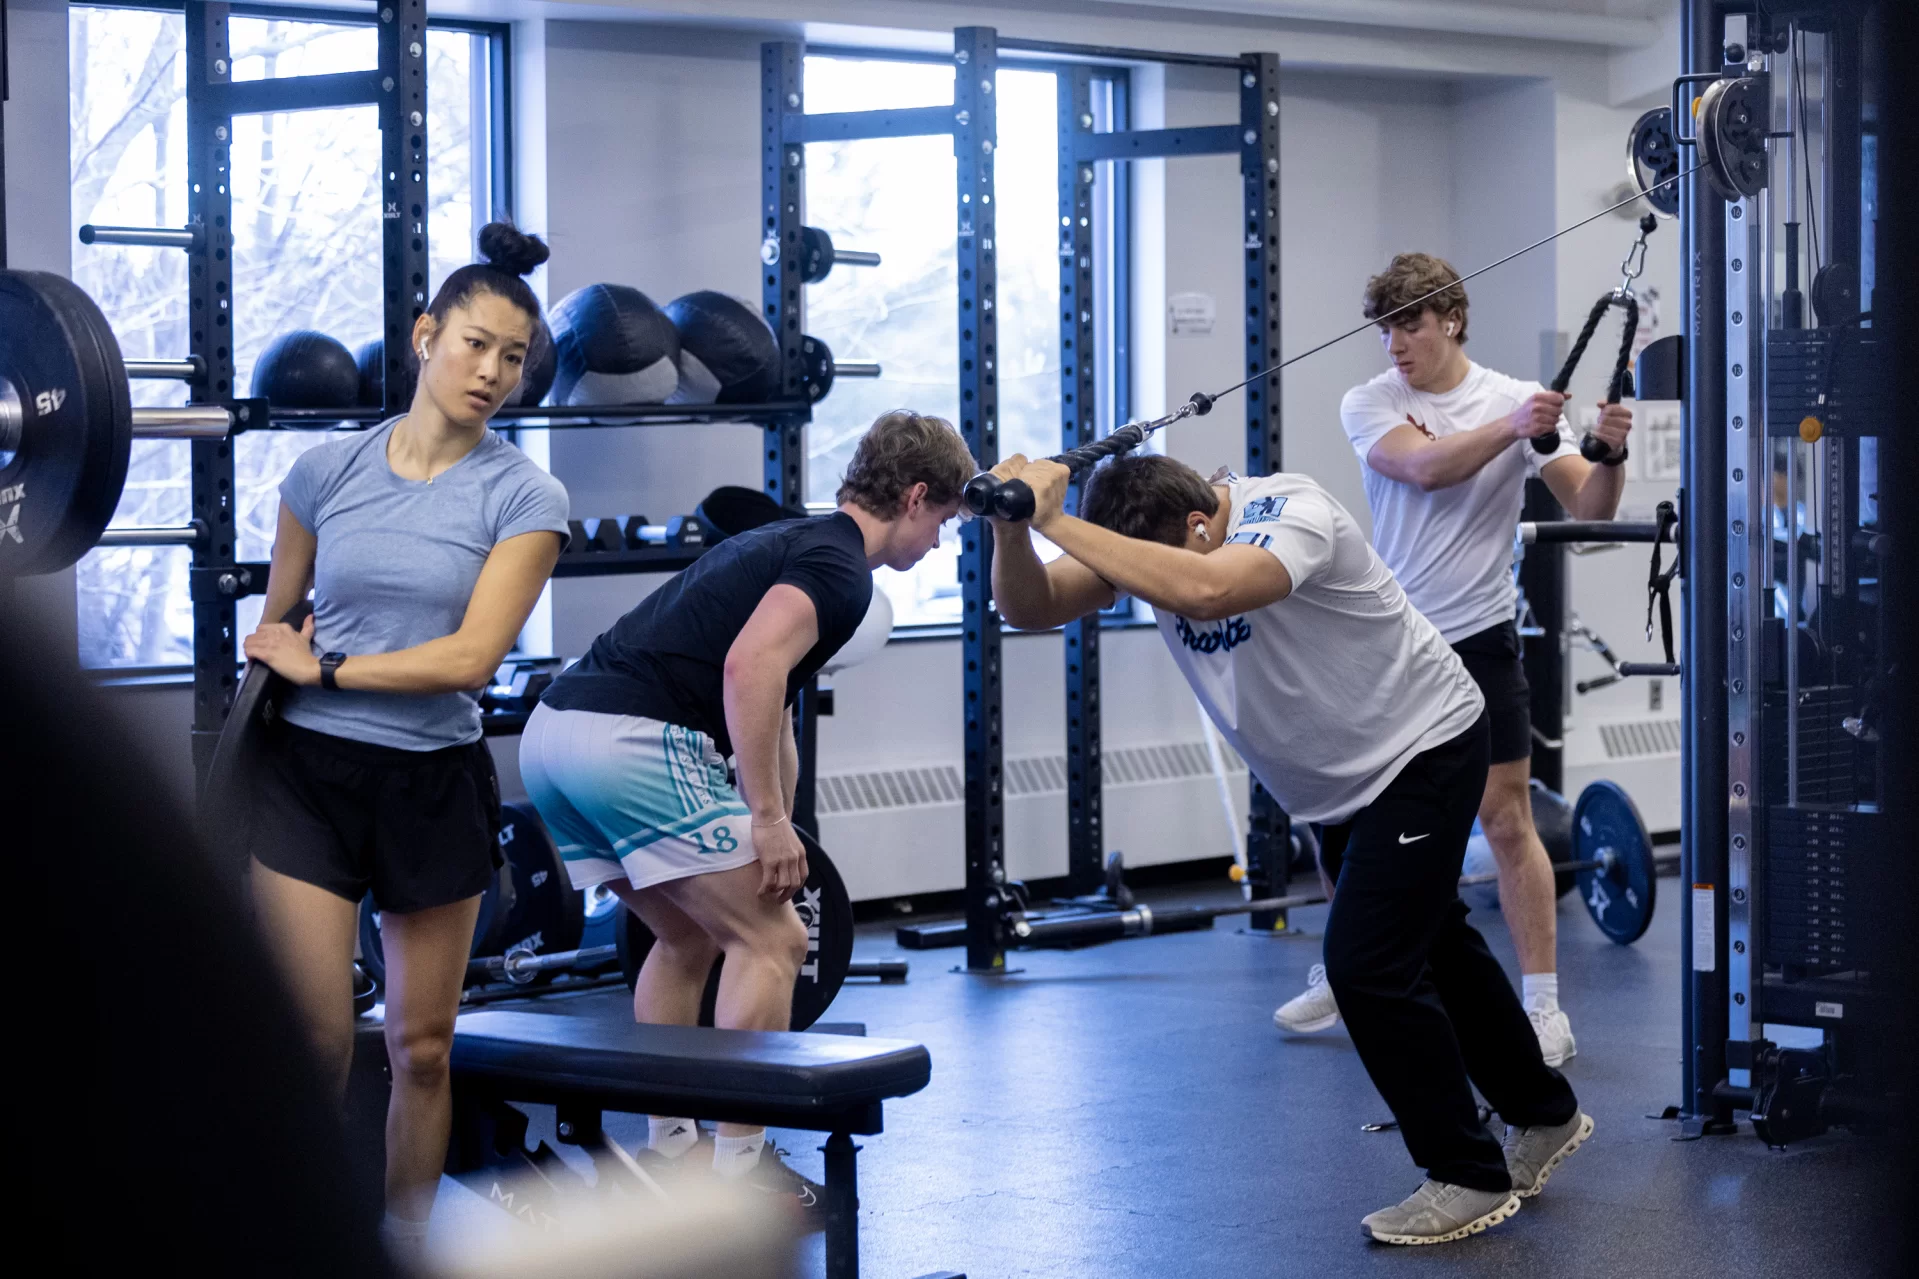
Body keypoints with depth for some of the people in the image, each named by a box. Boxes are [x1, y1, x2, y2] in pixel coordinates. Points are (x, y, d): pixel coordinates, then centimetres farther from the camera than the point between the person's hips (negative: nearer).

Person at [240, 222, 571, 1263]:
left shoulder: (521, 497, -4)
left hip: (436, 780, 0)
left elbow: (470, 657, -12)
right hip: (306, 773, 0)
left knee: (421, 1047, 8)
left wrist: (323, 668, -9)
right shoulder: (326, 472, 1)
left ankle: (405, 1245, 21)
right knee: (314, 1037, -11)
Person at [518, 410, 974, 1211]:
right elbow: (750, 666, -19)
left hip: (552, 736, 10)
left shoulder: (791, 545, 29)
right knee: (771, 941, 1)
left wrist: (773, 832, 46)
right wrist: (768, 820, -15)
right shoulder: (839, 567, -2)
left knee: (688, 939, 25)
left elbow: (769, 704, 39)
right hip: (635, 744, -10)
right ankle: (738, 1174, 4)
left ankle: (668, 1155, 27)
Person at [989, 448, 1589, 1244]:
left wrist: (1055, 521, -53)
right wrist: (1013, 528, -42)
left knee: (1367, 960, -15)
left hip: (1423, 748, -9)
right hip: (1342, 780, 9)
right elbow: (1032, 606, -22)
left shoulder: (1290, 516, -34)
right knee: (1427, 946, 22)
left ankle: (1470, 1178, 0)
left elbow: (1201, 590, -54)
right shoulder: (1155, 540, -13)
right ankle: (1544, 1116, 42)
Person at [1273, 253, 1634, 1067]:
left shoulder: (1517, 401, -3)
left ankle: (1543, 1007, -2)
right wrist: (1511, 428, -36)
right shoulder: (1369, 405, -1)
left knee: (1506, 820, -6)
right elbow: (1423, 465, -22)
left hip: (1476, 641, -3)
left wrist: (1609, 456, -31)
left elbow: (1587, 508, -10)